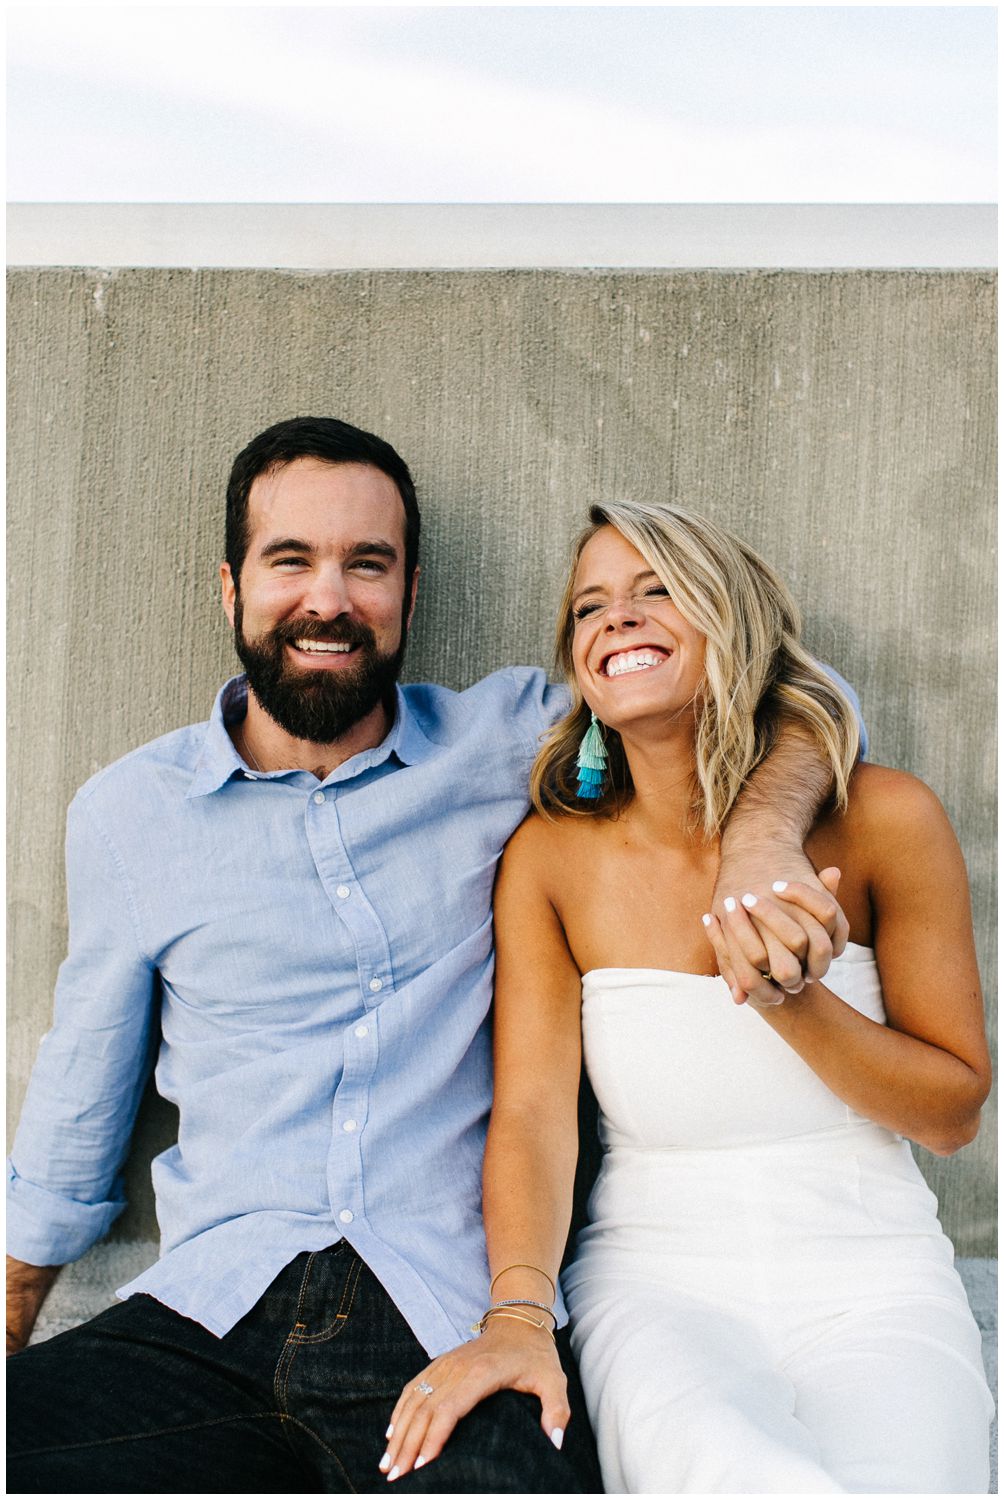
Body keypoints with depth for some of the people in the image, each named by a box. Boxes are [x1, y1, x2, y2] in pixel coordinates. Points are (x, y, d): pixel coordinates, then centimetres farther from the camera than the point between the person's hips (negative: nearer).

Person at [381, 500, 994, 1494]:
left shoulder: (882, 820, -3)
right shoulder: (552, 855, 0)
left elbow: (954, 1110, 3)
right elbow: (532, 1106, -7)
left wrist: (790, 998, -14)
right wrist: (518, 1316, -25)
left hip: (871, 1279, 2)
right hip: (655, 1278, -1)